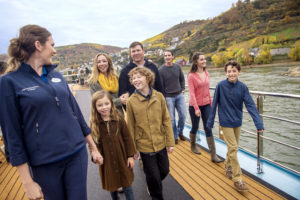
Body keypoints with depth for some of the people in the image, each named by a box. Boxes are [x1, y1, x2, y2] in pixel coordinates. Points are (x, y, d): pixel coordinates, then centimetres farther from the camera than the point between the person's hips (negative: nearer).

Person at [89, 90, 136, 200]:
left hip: (122, 159, -1)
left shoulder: (119, 119, -13)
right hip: (107, 162, 1)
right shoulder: (94, 123, -12)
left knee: (127, 184, 15)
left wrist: (130, 156, -5)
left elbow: (127, 138, -6)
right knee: (111, 185, 21)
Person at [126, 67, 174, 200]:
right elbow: (131, 127, -6)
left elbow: (166, 120, -1)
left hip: (161, 143, 3)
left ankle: (152, 185, 51)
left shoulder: (159, 96, -6)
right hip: (145, 145, -2)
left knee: (164, 170, 19)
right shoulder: (131, 101, -11)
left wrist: (170, 142, -1)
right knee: (153, 176, 11)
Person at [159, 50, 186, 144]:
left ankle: (180, 132, 29)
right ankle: (175, 136, 20)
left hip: (179, 95, 4)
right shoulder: (161, 70, -8)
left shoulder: (177, 67, 4)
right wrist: (164, 98, -5)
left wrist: (182, 89, 6)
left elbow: (182, 79, 17)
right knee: (171, 118, 3)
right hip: (168, 97, -4)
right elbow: (160, 86, -6)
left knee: (183, 115, 5)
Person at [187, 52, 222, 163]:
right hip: (195, 106, -4)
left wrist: (210, 103, 13)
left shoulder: (206, 73, 4)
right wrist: (196, 108, -18)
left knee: (208, 128, 2)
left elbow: (207, 90, 11)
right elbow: (192, 93, -15)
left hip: (206, 105, 4)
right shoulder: (191, 76, -12)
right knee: (195, 127, 12)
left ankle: (213, 154, 6)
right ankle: (193, 145, 40)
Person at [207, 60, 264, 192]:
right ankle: (237, 179, 3)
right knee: (233, 148, -6)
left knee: (233, 146, 16)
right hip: (226, 122, -4)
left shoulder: (242, 87, -5)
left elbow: (250, 105, -9)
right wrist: (210, 121, -2)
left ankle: (228, 165, 41)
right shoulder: (220, 86, -11)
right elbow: (214, 104, -6)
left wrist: (259, 123, -17)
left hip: (237, 122, 4)